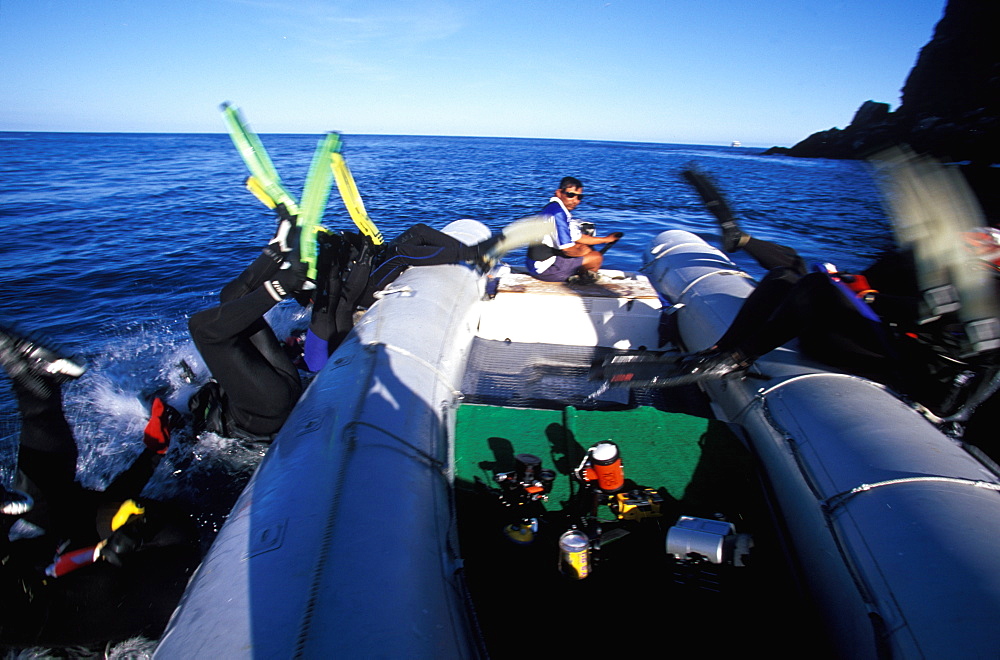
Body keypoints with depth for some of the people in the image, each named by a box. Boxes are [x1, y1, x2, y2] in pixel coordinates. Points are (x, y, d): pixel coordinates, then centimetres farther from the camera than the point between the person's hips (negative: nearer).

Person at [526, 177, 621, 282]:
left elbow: (578, 237, 21)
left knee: (586, 248, 24)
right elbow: (568, 249, -23)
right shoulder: (557, 212, -20)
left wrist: (606, 239, 24)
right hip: (544, 269, -11)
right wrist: (582, 252, -2)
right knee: (597, 257, -8)